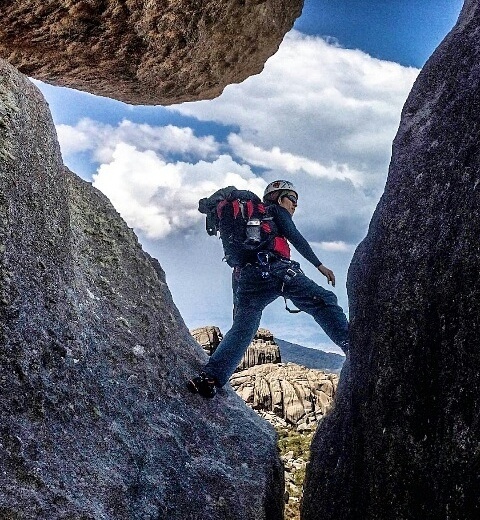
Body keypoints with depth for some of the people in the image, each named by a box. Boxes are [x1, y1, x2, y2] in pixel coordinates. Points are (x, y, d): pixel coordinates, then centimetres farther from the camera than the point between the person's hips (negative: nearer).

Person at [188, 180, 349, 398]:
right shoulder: (277, 211, 20)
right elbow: (295, 237, 2)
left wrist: (236, 301, 33)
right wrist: (319, 265, -2)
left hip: (248, 277, 6)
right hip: (276, 269, -6)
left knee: (241, 329, 2)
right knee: (323, 301, -6)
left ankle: (211, 376, -12)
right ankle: (350, 344, -24)